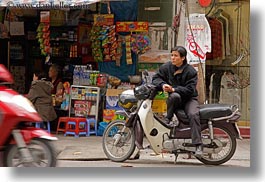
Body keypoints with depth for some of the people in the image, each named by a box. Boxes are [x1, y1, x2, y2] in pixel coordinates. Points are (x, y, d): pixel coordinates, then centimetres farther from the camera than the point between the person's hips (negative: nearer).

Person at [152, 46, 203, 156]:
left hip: (189, 98, -2)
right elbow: (156, 78, 5)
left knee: (193, 114, -30)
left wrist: (174, 89, -27)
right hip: (174, 99, 2)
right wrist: (162, 85, -18)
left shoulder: (190, 71, -9)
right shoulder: (166, 67, 2)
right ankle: (168, 119, -16)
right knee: (174, 96, -37)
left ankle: (198, 145, -33)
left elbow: (190, 90, -15)